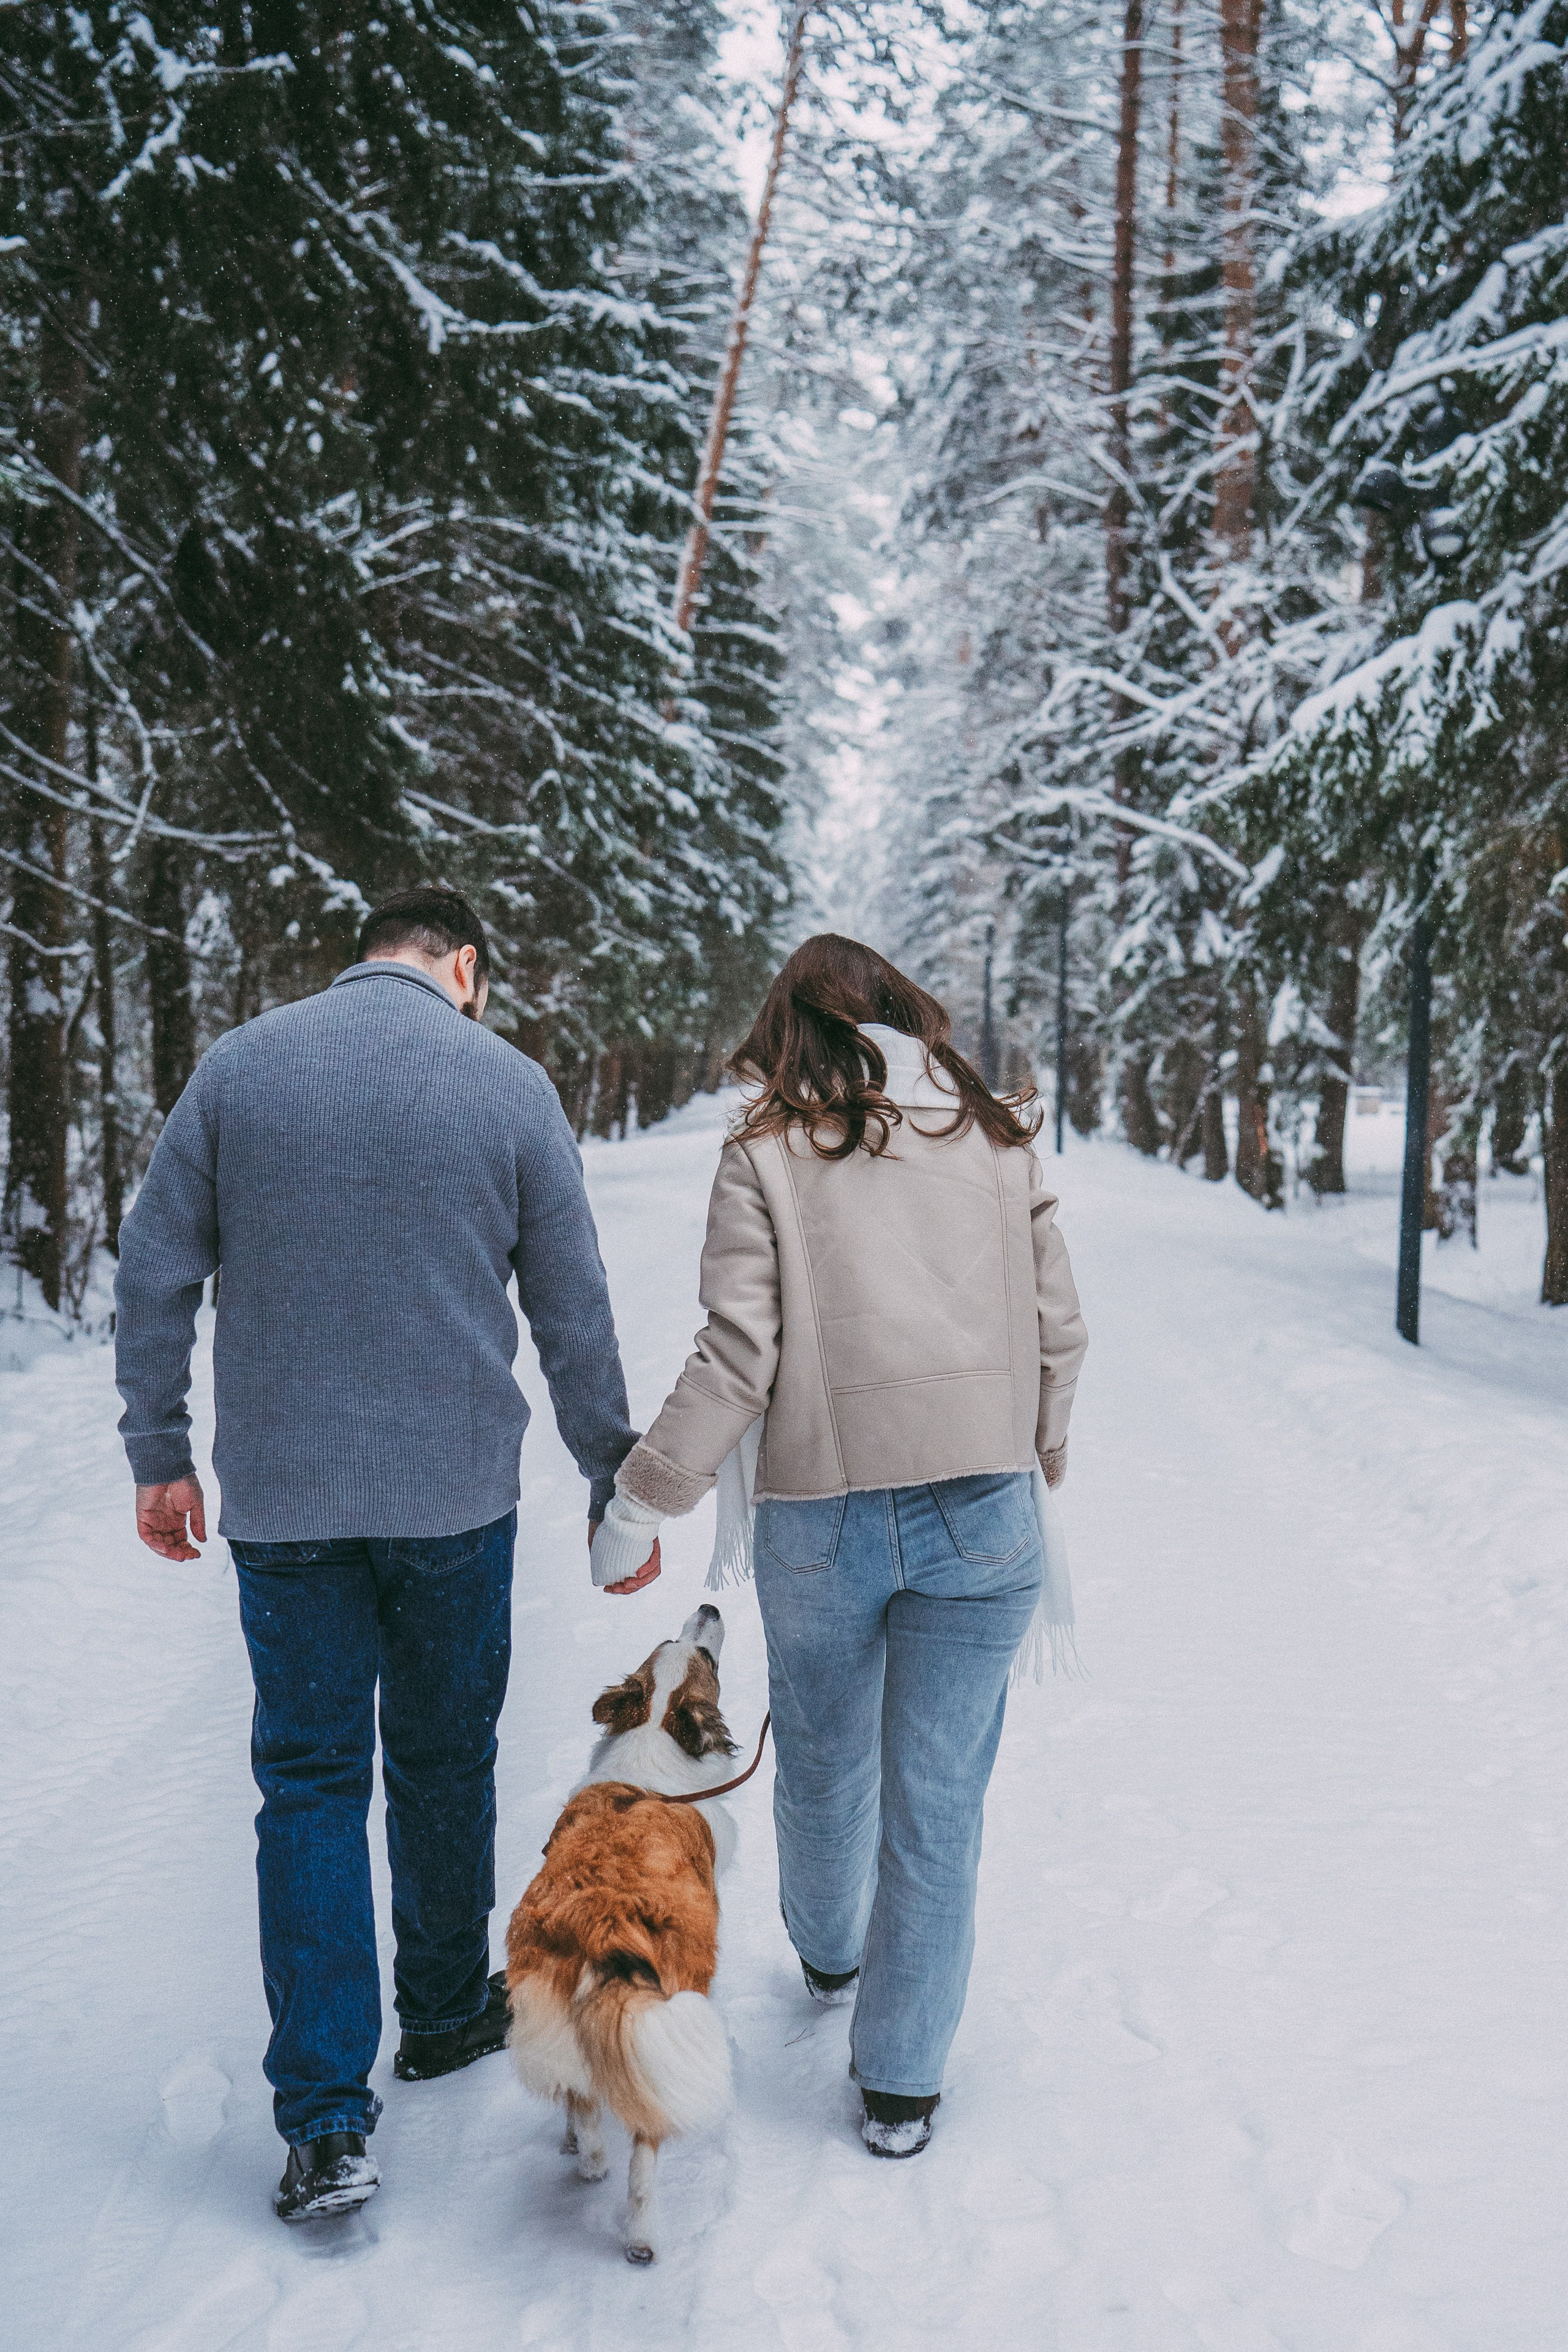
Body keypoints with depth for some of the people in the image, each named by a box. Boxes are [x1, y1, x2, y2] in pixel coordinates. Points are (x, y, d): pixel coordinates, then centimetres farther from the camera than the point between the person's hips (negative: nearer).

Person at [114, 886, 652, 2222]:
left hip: (281, 1498, 1)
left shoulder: (239, 1067, 1)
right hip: (456, 1491, 0)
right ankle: (446, 2015, 36)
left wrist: (159, 1452, 13)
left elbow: (154, 1276, 2)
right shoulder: (509, 1083, -4)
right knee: (442, 1763, 18)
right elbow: (575, 1314, 1)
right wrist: (617, 1483, 11)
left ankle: (325, 2122, 5)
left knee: (310, 1783, 7)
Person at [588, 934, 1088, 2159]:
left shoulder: (768, 1154, -2)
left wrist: (642, 1500, -1)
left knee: (823, 1769, 23)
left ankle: (830, 1956, 49)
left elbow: (738, 1355, -8)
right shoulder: (999, 1139, 6)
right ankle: (902, 2081, 18)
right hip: (983, 1516, 1)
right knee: (938, 1802, 10)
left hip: (821, 1517, -1)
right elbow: (1059, 1329, 7)